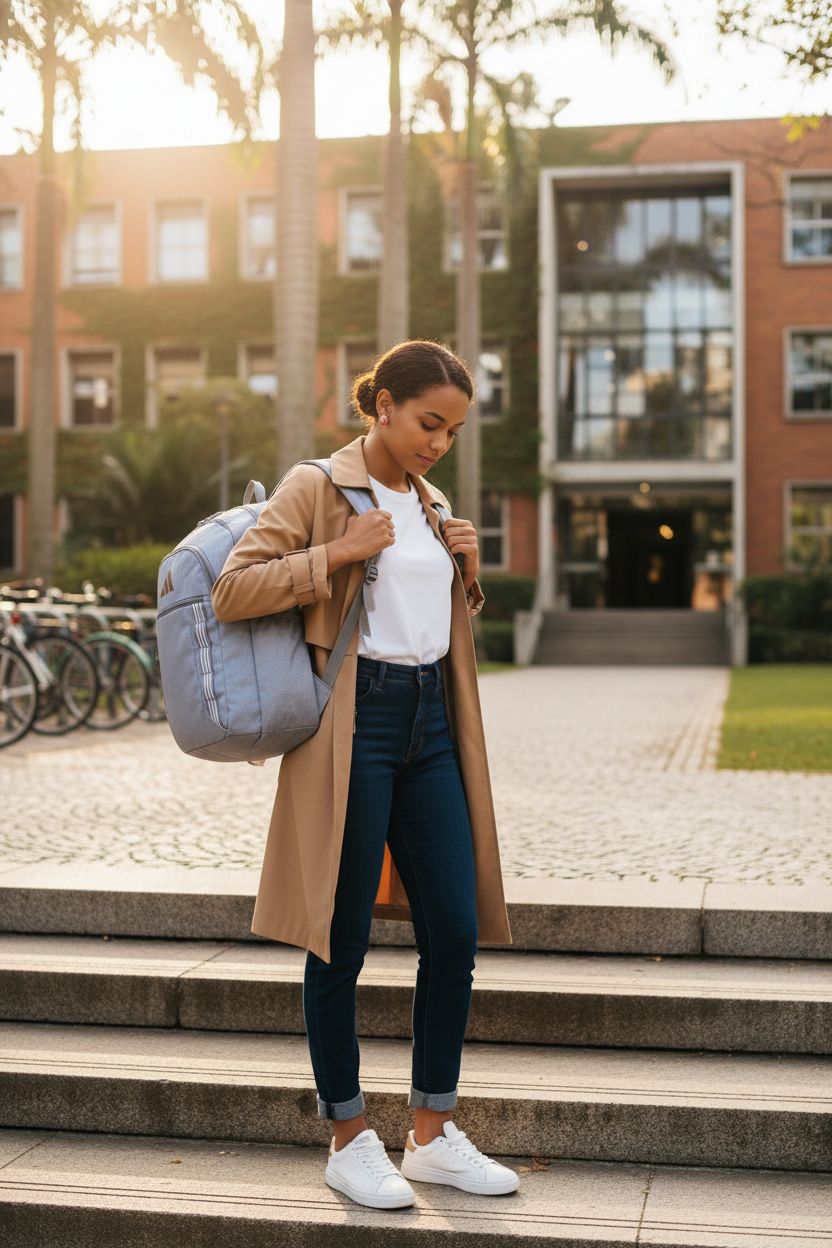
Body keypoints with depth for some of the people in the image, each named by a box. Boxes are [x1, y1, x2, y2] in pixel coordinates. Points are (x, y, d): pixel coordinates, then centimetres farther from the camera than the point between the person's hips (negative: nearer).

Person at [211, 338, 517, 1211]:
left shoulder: (432, 504, 16)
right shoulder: (318, 486, -4)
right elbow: (231, 591, -10)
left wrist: (469, 573, 7)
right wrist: (336, 555, -17)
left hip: (430, 722, 7)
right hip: (355, 720, -7)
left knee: (455, 928, 6)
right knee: (342, 939, 2)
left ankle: (433, 1135, 20)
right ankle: (349, 1143, 17)